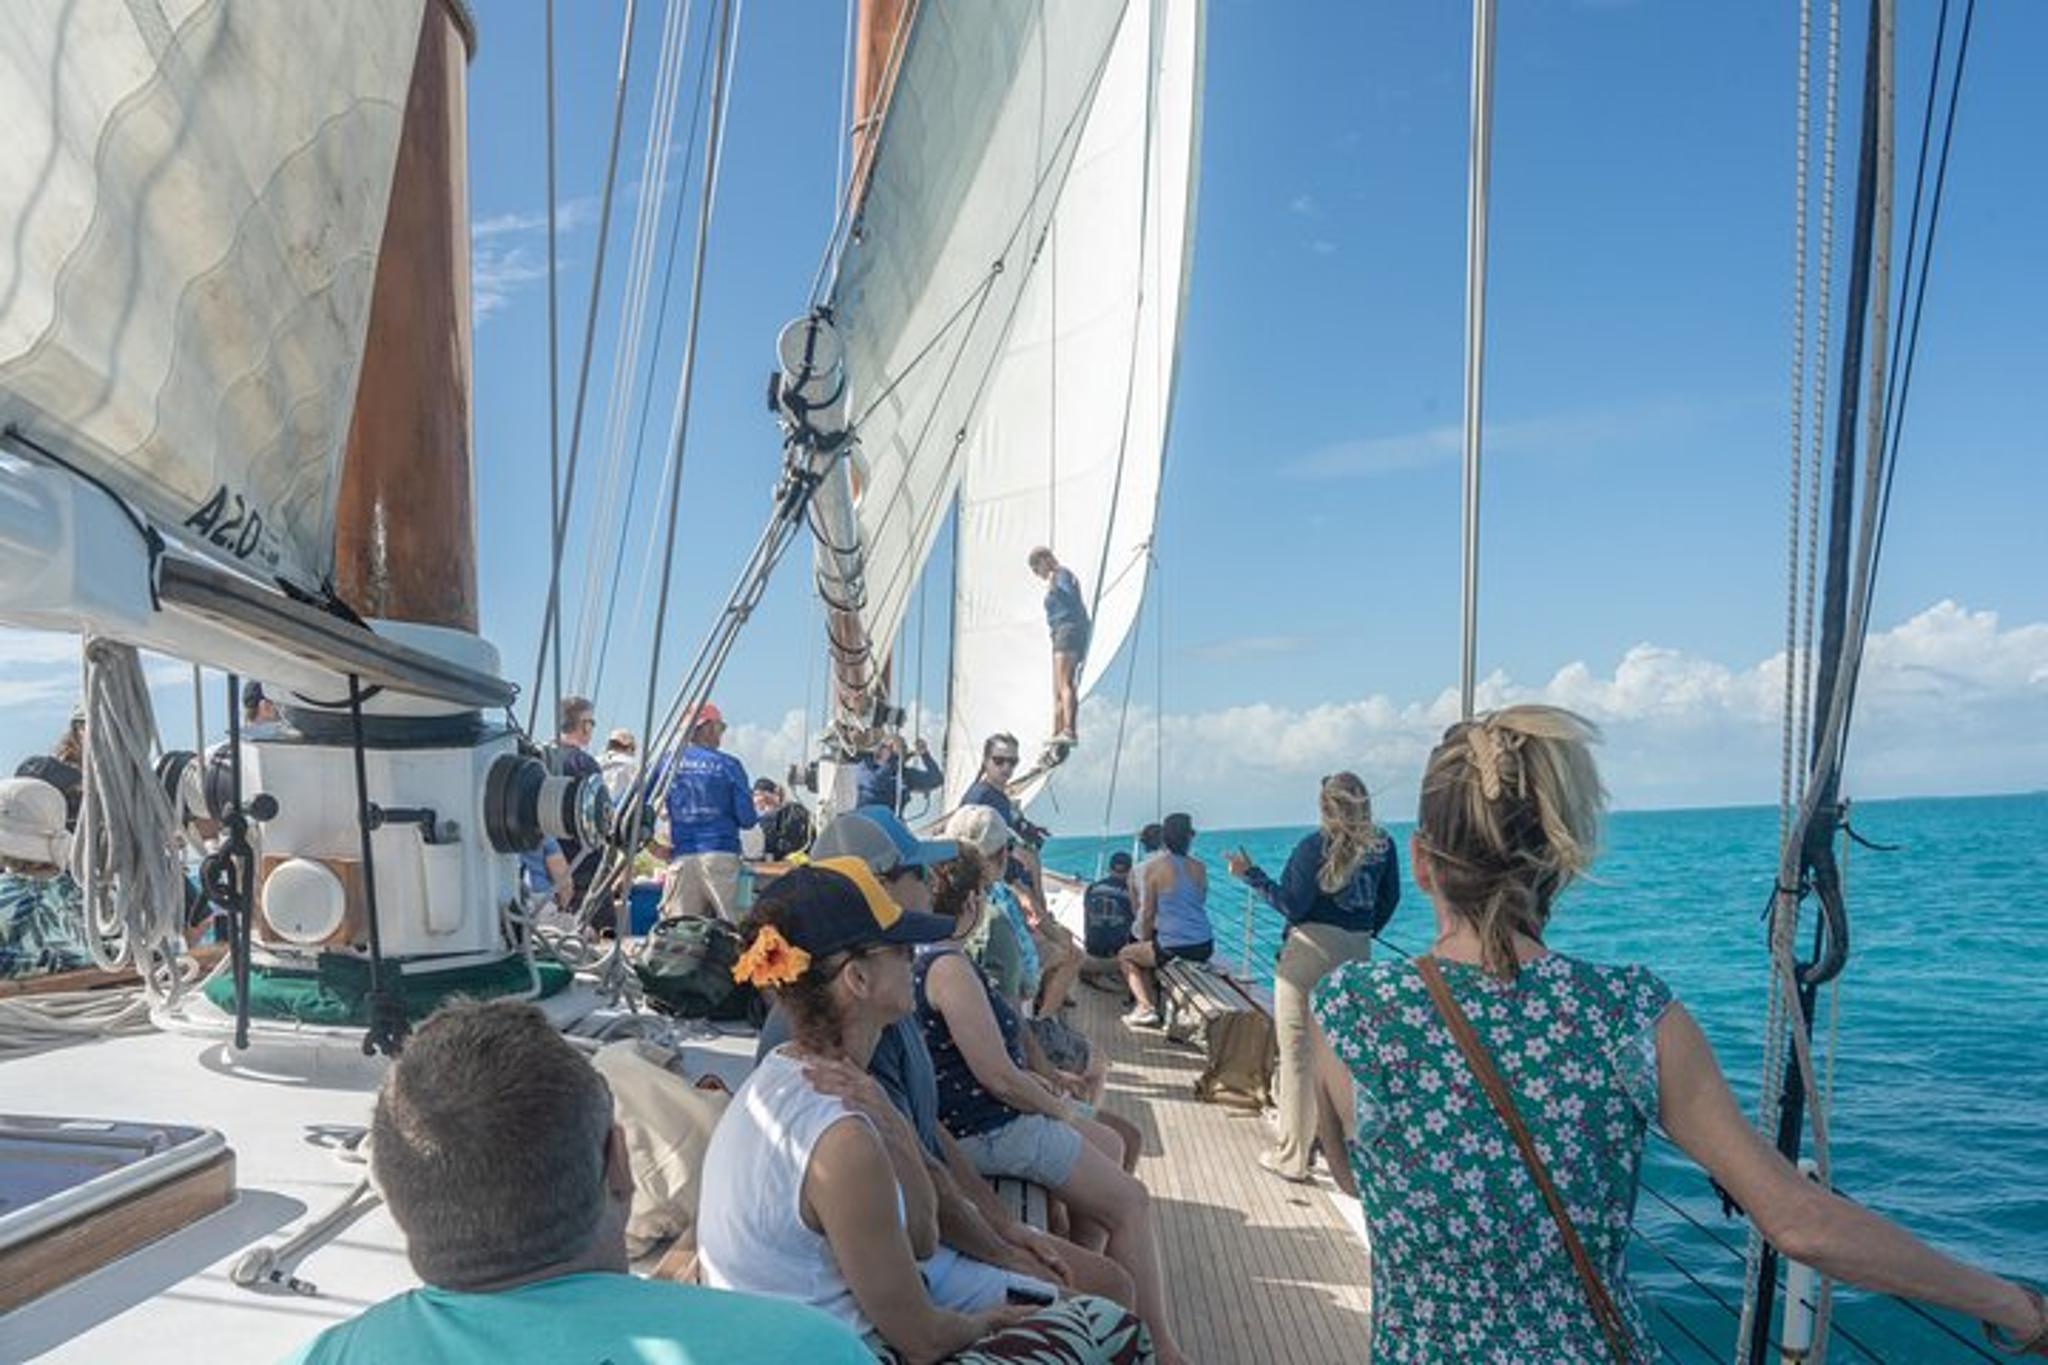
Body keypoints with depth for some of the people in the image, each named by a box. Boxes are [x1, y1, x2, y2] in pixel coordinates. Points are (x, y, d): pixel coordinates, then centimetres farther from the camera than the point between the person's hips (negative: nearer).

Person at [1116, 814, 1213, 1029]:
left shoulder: (1154, 866, -9)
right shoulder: (1200, 867, 4)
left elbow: (1148, 914, -4)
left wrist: (1145, 942, 13)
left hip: (1172, 948, -5)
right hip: (1205, 947, 5)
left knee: (1126, 956, 22)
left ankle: (1146, 1006, 9)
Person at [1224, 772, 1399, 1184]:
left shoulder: (1314, 846, -10)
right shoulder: (1383, 846, 5)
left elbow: (1293, 905, -13)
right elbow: (1390, 899, 13)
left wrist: (1250, 874, -6)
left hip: (1310, 952, -5)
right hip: (1357, 956, 5)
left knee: (1297, 1053, 2)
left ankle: (1292, 1157, 6)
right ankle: (1345, 1149, 24)